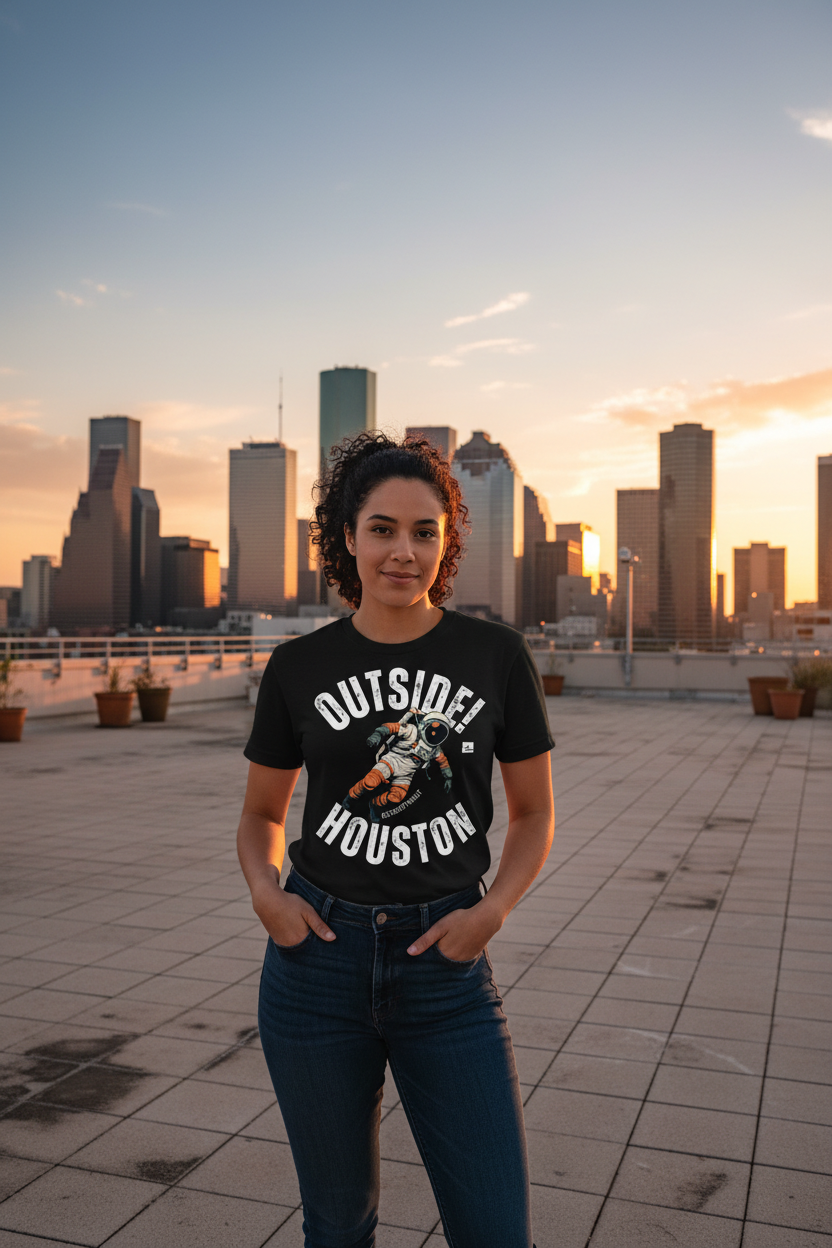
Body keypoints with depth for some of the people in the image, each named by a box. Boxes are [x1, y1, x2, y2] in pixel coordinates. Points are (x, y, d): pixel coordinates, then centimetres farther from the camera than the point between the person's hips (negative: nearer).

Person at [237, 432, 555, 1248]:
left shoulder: (496, 657, -3)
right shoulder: (299, 669, -1)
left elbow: (534, 813, 6)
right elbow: (260, 814, 11)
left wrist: (492, 913, -10)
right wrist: (265, 891, -8)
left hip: (445, 967, 0)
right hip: (318, 958, 1)